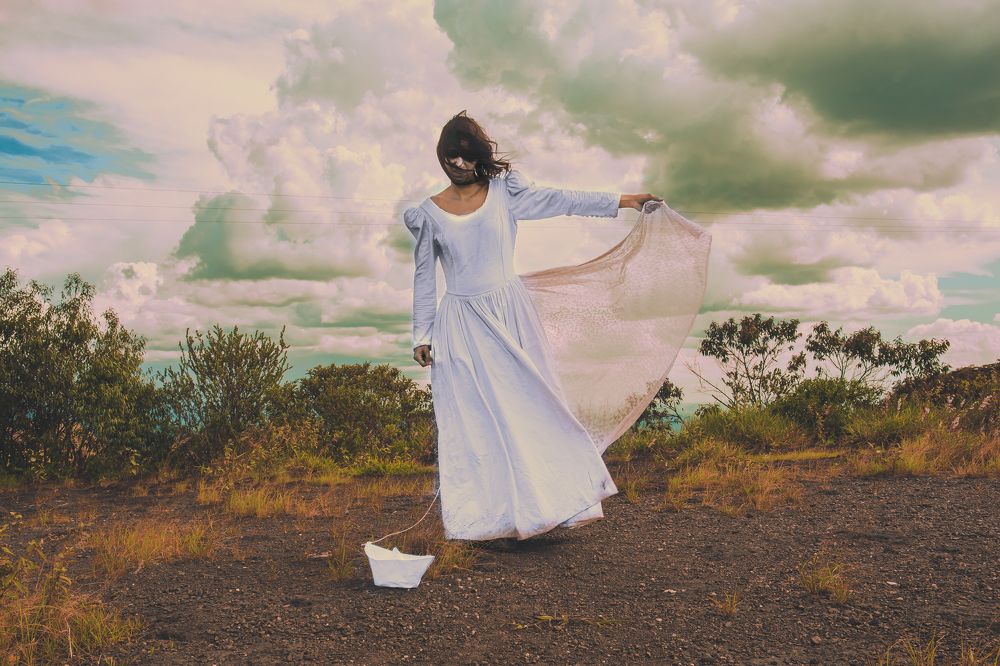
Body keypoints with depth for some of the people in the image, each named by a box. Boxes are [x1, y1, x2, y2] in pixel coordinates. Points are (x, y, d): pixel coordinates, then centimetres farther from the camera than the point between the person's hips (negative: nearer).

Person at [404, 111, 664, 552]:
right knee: (478, 419, 1)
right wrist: (422, 335, 3)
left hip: (510, 316, 1)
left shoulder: (504, 192, 1)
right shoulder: (429, 213, 1)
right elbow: (424, 278, 5)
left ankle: (539, 503, 19)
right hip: (463, 325, -1)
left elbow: (557, 201, 0)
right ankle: (494, 518, 11)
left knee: (529, 404, 5)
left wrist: (620, 201, -4)